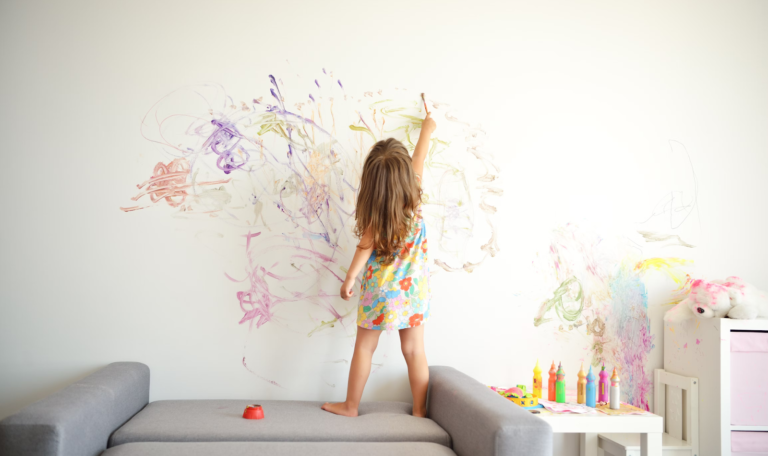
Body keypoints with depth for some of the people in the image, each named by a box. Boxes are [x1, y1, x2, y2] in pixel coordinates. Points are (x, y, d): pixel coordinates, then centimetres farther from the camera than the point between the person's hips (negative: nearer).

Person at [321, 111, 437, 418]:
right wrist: (427, 129, 26)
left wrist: (349, 278, -4)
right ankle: (420, 410, 15)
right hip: (413, 287, 3)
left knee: (364, 347, 10)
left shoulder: (374, 210, -17)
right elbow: (420, 158, 10)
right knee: (414, 350, 8)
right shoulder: (414, 197, -5)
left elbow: (366, 246, -14)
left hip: (380, 288, -3)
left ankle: (350, 405, 22)